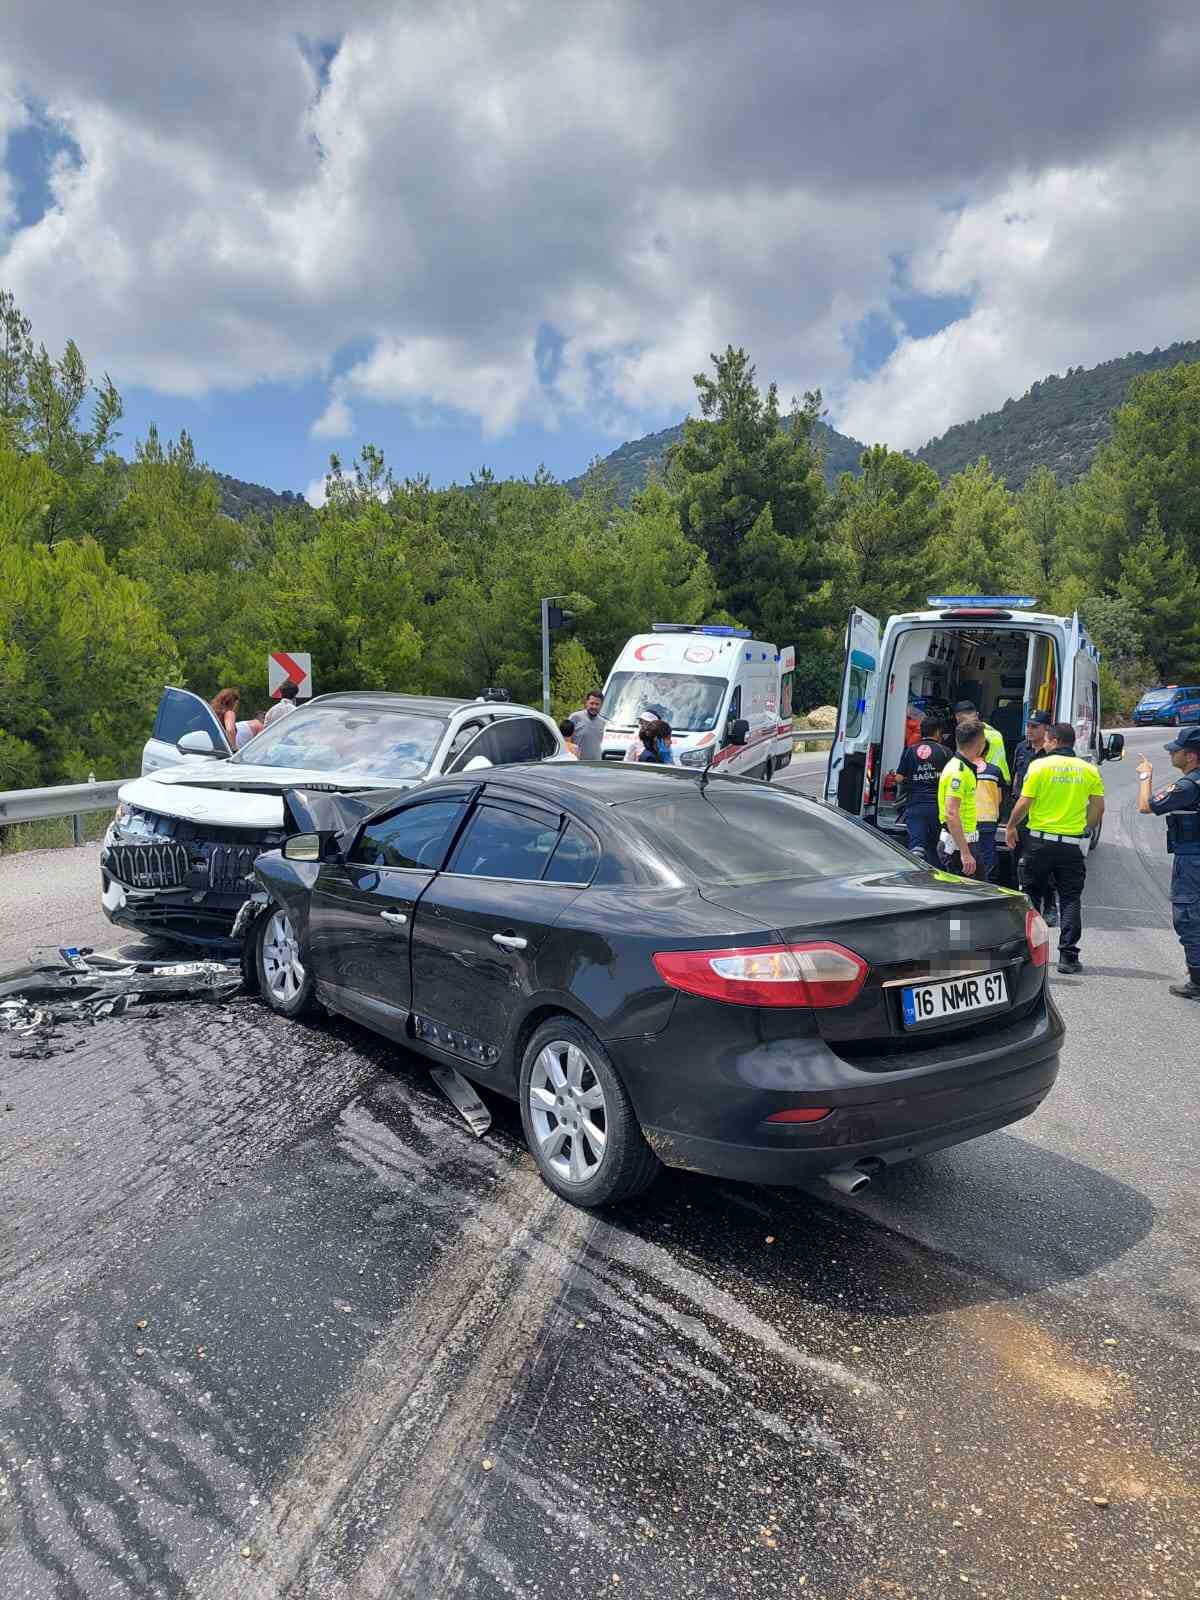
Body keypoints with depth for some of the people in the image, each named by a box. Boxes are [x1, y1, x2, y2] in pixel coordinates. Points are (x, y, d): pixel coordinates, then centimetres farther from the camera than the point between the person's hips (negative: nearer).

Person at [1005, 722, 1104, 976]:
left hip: (1040, 840, -2)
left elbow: (1024, 803, -8)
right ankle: (1068, 955, 2)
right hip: (1073, 844, 2)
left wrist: (1011, 826, 7)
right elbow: (1098, 807, 3)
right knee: (1070, 899, 7)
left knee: (1030, 895, 11)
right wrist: (1086, 829, 18)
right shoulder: (1089, 770, 3)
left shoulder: (1039, 766, -7)